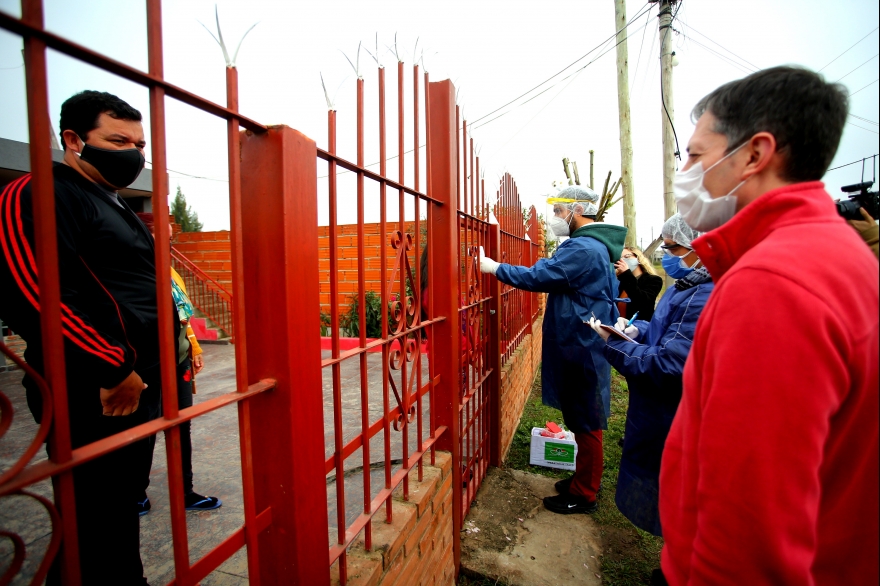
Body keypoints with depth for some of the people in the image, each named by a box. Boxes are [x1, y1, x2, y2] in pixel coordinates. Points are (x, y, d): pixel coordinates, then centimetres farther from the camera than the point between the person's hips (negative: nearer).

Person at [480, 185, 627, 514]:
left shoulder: (581, 249, -20)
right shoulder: (596, 246, 15)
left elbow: (537, 276, -21)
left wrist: (495, 267, -11)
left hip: (581, 350, -10)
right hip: (585, 347, 10)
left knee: (585, 423, 3)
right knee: (584, 421, 20)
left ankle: (583, 495, 19)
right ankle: (584, 481, 35)